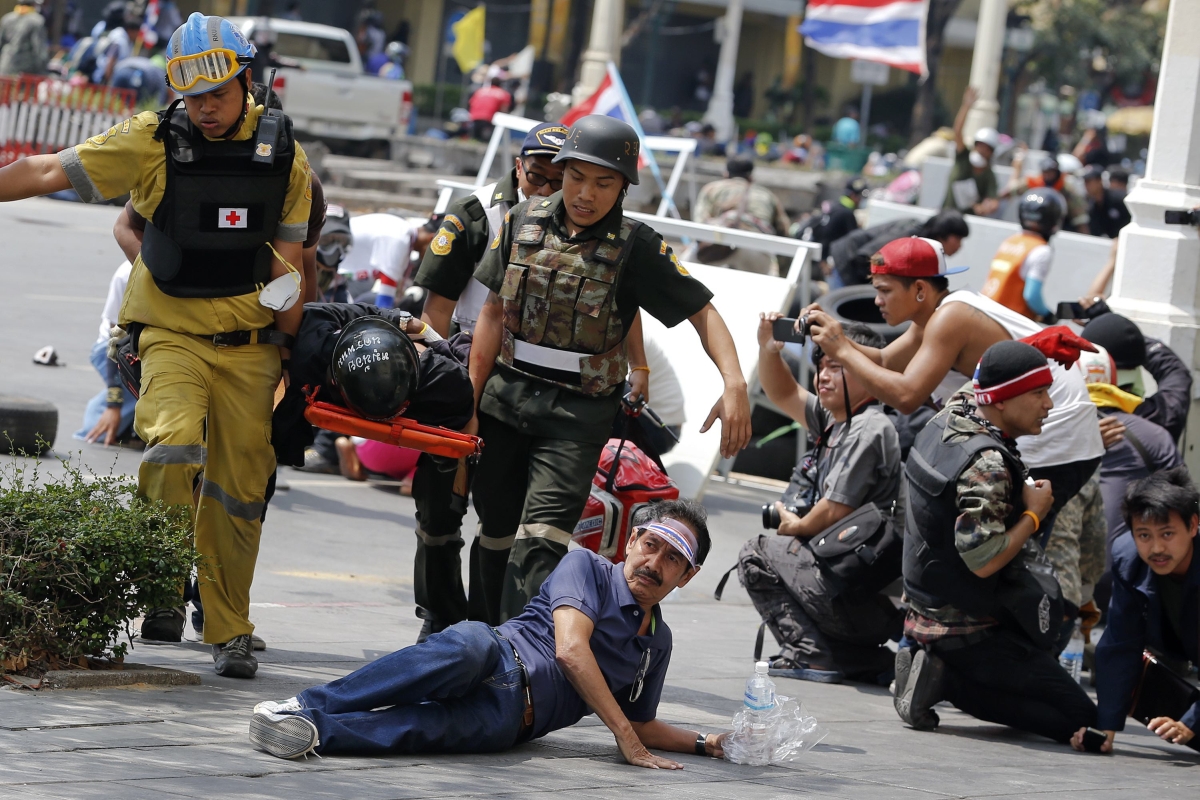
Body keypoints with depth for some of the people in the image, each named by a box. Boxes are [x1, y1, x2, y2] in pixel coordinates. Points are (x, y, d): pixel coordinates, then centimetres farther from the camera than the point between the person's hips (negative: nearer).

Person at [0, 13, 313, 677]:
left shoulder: (282, 154, 3)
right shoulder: (152, 141, -4)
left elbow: (287, 253, 10)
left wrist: (290, 348, 4)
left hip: (248, 345, 2)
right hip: (172, 334, -2)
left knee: (239, 494, 4)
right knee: (172, 448, -27)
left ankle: (228, 633, 16)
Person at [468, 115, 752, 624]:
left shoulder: (636, 247, -6)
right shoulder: (525, 222, 4)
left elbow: (702, 312, -6)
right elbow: (494, 312, 9)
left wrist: (734, 383, -23)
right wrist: (470, 402, 7)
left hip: (578, 414, -4)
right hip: (506, 397, 4)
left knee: (541, 535, -18)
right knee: (496, 531, 13)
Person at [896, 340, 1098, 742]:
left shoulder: (945, 420, 2)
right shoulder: (986, 465, -24)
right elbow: (983, 560, -29)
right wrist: (1034, 514, -15)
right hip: (970, 630, -9)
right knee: (1080, 719, -7)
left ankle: (934, 667, 7)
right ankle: (949, 679, -10)